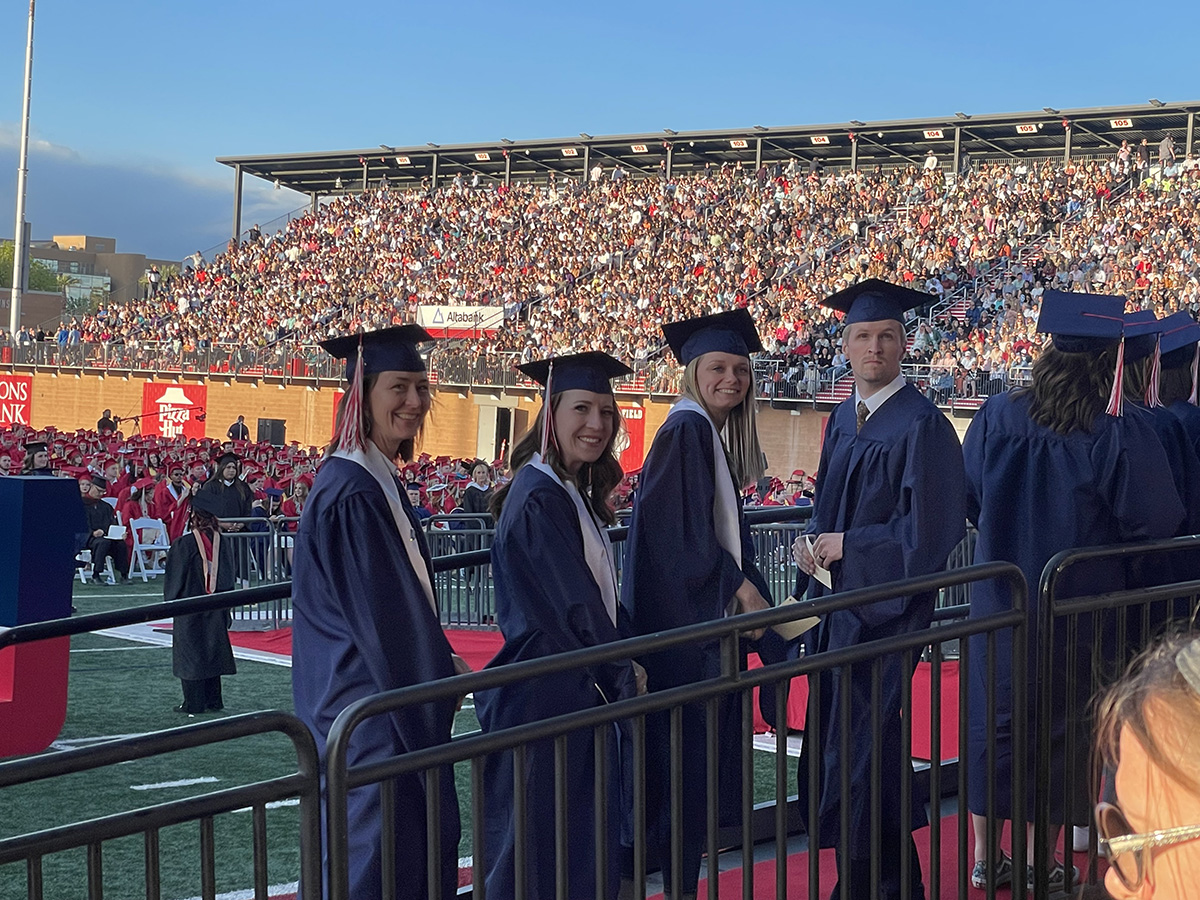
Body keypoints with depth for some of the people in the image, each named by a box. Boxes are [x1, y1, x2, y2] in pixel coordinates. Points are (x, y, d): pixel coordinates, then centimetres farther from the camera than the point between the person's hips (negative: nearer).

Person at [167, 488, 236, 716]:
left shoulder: (183, 544, -15)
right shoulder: (223, 543, -1)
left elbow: (174, 578, -9)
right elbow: (228, 576, 7)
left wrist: (170, 600, 5)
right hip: (216, 608, 5)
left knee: (190, 654, 2)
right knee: (212, 651, 13)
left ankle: (193, 704, 3)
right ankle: (213, 701, 17)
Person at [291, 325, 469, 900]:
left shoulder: (379, 483, 13)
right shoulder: (352, 493, -19)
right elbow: (381, 613, -19)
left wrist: (439, 661, 10)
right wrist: (444, 674, -8)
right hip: (370, 715, -10)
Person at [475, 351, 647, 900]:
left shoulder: (573, 495, 14)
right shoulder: (539, 499, -17)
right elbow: (576, 607, -17)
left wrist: (623, 664, 3)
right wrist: (623, 675, -6)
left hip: (579, 689, 10)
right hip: (544, 695, -10)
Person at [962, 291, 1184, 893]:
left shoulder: (997, 416, -7)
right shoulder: (1118, 436, -18)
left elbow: (968, 499, 4)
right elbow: (1158, 521, -13)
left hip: (998, 599, 3)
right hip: (1076, 609, -3)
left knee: (992, 722, 14)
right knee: (1059, 729, 10)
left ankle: (984, 856, 22)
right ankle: (1042, 861, 19)